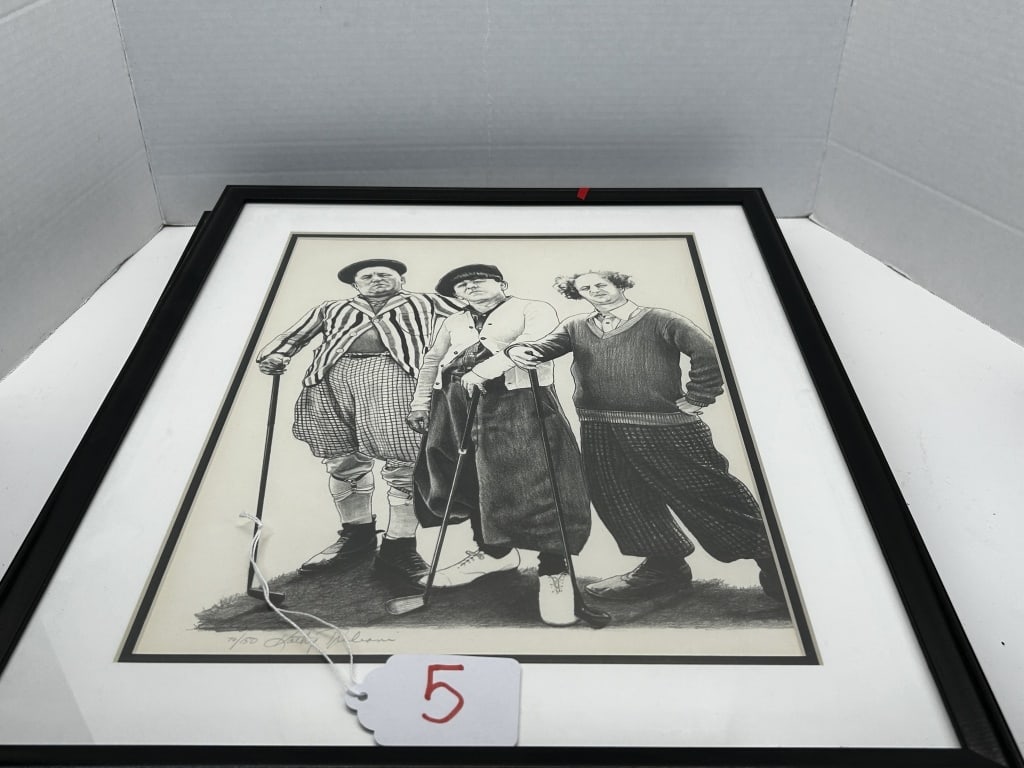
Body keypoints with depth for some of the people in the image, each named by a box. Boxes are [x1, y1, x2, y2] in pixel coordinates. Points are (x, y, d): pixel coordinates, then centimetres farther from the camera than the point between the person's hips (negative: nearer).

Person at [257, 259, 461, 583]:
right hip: (331, 379, 4)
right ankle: (356, 538, 16)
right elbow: (294, 336, 27)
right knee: (342, 464, 1)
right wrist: (273, 356, 7)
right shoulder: (330, 309, 31)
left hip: (392, 373, -3)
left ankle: (398, 546, -5)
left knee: (404, 463, -13)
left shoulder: (424, 303, 24)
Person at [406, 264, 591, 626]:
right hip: (456, 403, 7)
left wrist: (485, 368, -21)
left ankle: (553, 569, -5)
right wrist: (421, 400, 16)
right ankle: (494, 551, 24)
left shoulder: (533, 310, 6)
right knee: (471, 479, 6)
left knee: (529, 482, -15)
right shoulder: (453, 323, 26)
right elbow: (432, 360, 27)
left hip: (517, 398, -6)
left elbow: (535, 342, -13)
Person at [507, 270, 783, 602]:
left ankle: (772, 559, 16)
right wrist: (520, 350, -22)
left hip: (665, 427, -5)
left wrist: (696, 399, -12)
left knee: (706, 493, -2)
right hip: (598, 429, 5)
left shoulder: (659, 320, 0)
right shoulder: (575, 327, 16)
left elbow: (709, 353, -8)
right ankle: (664, 566, 26)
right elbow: (547, 345, -1)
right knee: (620, 499, 9)